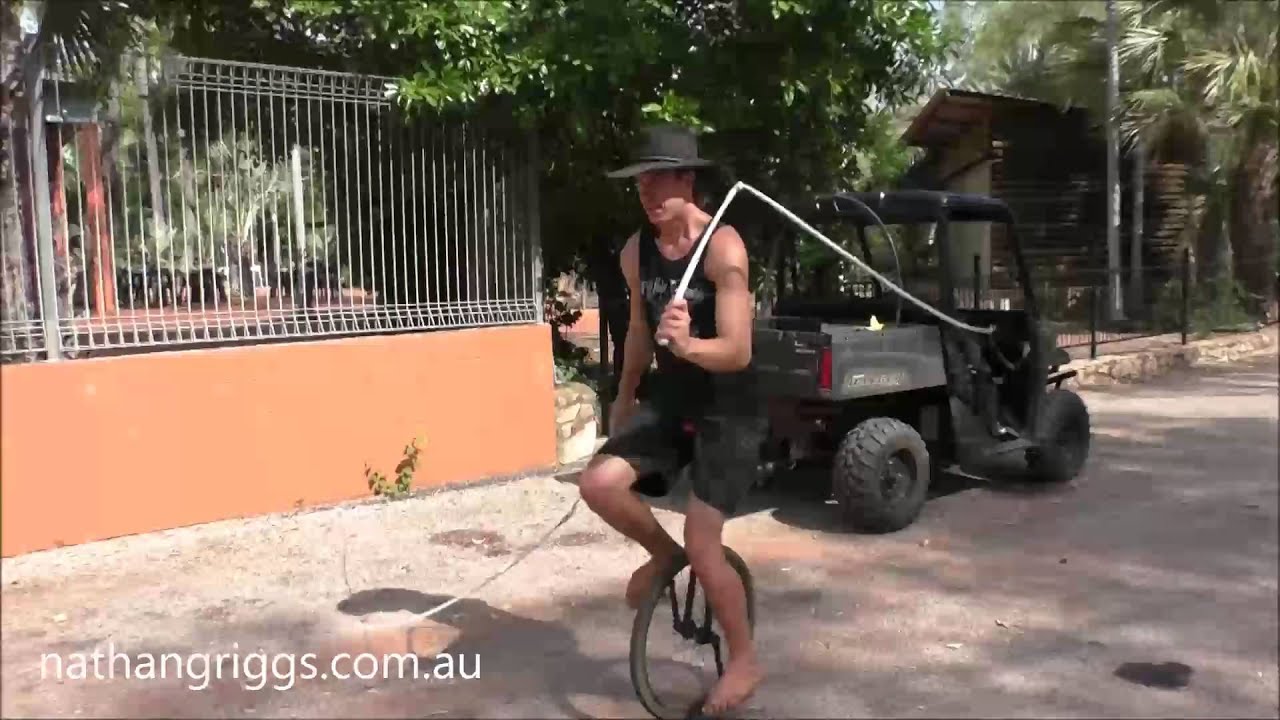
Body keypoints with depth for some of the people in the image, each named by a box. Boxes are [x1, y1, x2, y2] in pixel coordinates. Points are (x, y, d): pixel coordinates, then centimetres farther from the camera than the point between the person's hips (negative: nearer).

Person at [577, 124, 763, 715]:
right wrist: (624, 399, 24)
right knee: (598, 484, -15)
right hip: (668, 398, 6)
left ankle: (744, 660, 19)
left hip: (725, 408, -6)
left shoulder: (723, 246, -21)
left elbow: (738, 352, -26)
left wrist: (688, 344, -47)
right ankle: (662, 553, 16)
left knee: (703, 550, -7)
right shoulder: (635, 252, -1)